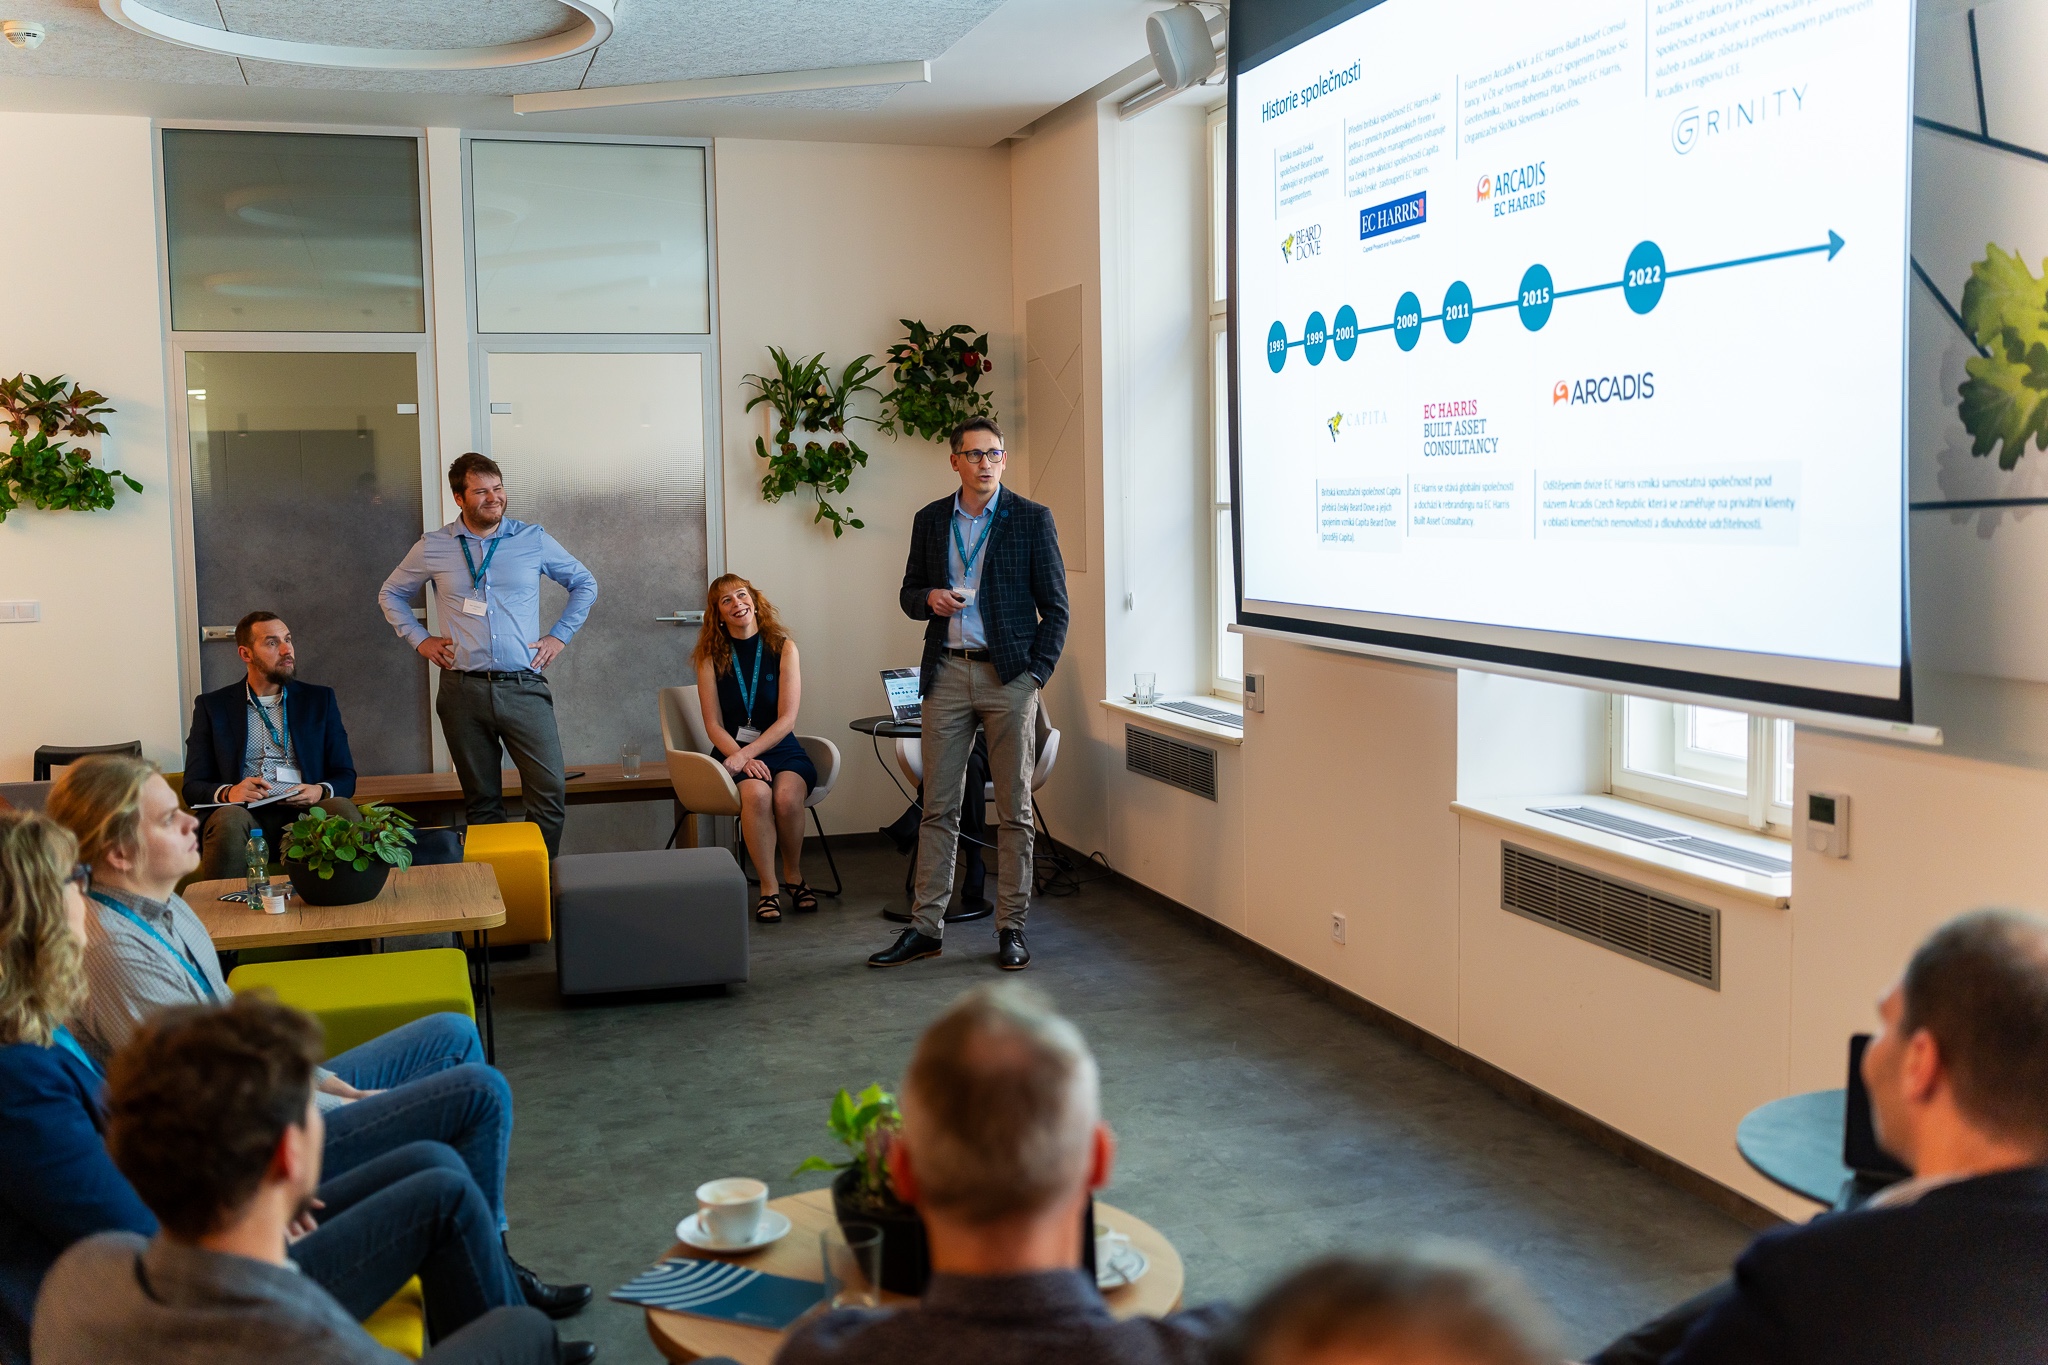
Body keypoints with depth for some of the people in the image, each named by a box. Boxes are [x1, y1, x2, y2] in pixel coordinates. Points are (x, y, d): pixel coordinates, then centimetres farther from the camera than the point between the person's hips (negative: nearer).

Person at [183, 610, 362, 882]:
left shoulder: (319, 699, 20)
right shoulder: (212, 705, 16)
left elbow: (345, 776, 16)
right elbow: (193, 787, 10)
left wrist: (321, 791, -9)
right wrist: (228, 793, -13)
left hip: (305, 814, 1)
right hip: (246, 814, -1)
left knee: (342, 808, -32)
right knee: (229, 819, -36)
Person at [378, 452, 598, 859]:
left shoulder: (533, 540, 6)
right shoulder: (433, 548, 6)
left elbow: (584, 585, 17)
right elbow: (391, 594, 22)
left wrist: (560, 635, 8)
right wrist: (419, 639, 10)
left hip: (524, 688, 0)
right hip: (463, 689, 1)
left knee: (550, 790, -11)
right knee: (482, 801, 7)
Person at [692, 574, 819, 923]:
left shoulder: (783, 648, 1)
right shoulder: (711, 657, 4)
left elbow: (787, 718, -6)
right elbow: (714, 725, 0)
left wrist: (746, 753, -18)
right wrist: (742, 759, -18)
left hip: (781, 748, 0)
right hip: (735, 751, 0)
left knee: (787, 795, -32)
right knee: (756, 793, -33)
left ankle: (794, 876, -5)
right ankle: (769, 888, -21)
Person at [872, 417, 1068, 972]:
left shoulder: (1032, 520, 1)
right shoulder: (930, 521, 11)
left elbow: (1055, 608, 1)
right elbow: (909, 595, 18)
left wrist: (1035, 676, -8)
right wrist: (928, 598, -5)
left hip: (1009, 676, -2)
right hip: (947, 674, 3)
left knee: (1014, 810, 2)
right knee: (939, 807, 4)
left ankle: (1011, 928, 11)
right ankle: (926, 926, 11)